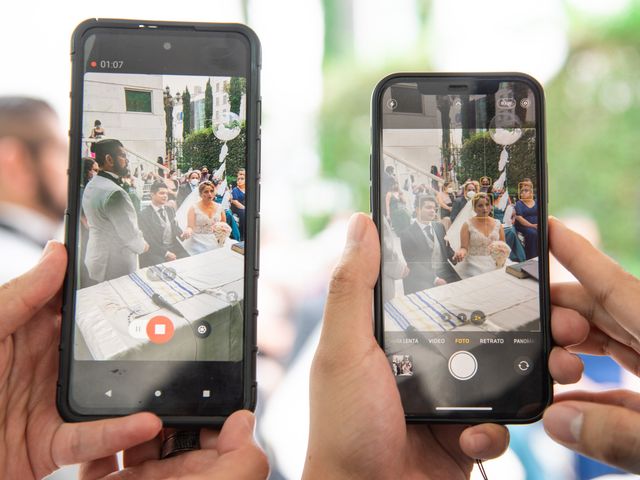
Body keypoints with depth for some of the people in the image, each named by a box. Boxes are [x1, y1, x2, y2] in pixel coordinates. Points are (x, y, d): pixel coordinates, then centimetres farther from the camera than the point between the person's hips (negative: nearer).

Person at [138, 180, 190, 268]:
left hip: (174, 248, 6)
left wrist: (182, 234, -12)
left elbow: (175, 227, 12)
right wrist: (165, 253, -16)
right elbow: (148, 239, -9)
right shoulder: (144, 214, -5)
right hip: (156, 251, -5)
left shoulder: (170, 210, 16)